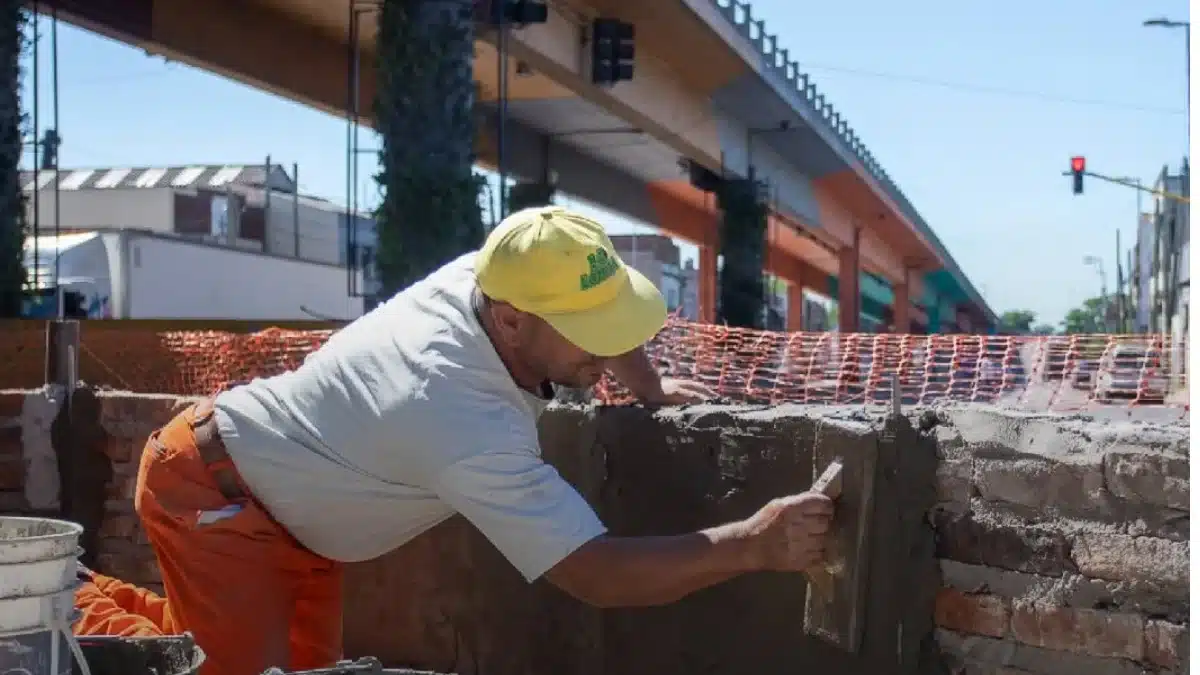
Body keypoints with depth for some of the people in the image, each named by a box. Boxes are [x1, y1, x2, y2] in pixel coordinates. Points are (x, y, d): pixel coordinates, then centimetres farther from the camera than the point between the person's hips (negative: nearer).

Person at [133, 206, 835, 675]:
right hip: (211, 494, -9)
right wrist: (755, 544, -39)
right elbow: (599, 575, -39)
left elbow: (597, 304, 8)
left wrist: (650, 388, 8)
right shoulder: (469, 426, -39)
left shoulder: (487, 276, -16)